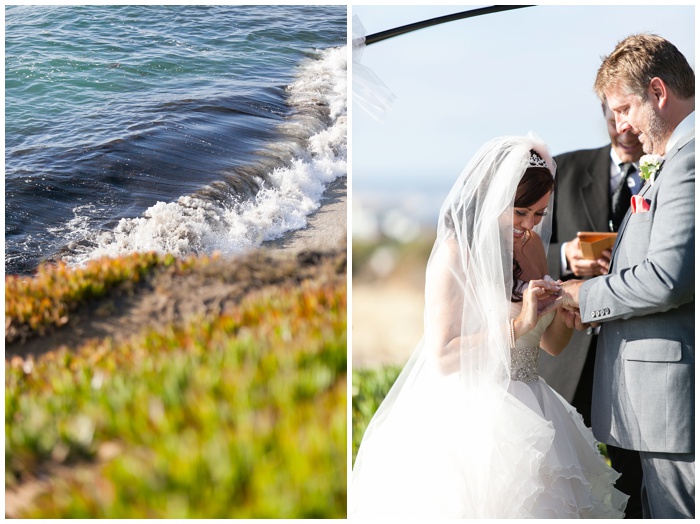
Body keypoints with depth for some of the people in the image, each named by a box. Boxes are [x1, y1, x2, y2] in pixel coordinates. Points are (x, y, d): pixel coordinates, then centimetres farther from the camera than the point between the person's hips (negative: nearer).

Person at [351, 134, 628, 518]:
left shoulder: (533, 246, 8)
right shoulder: (456, 253, -14)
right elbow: (442, 357, -18)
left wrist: (566, 316, -5)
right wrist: (517, 326, -22)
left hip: (528, 413, 7)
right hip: (474, 416, -7)